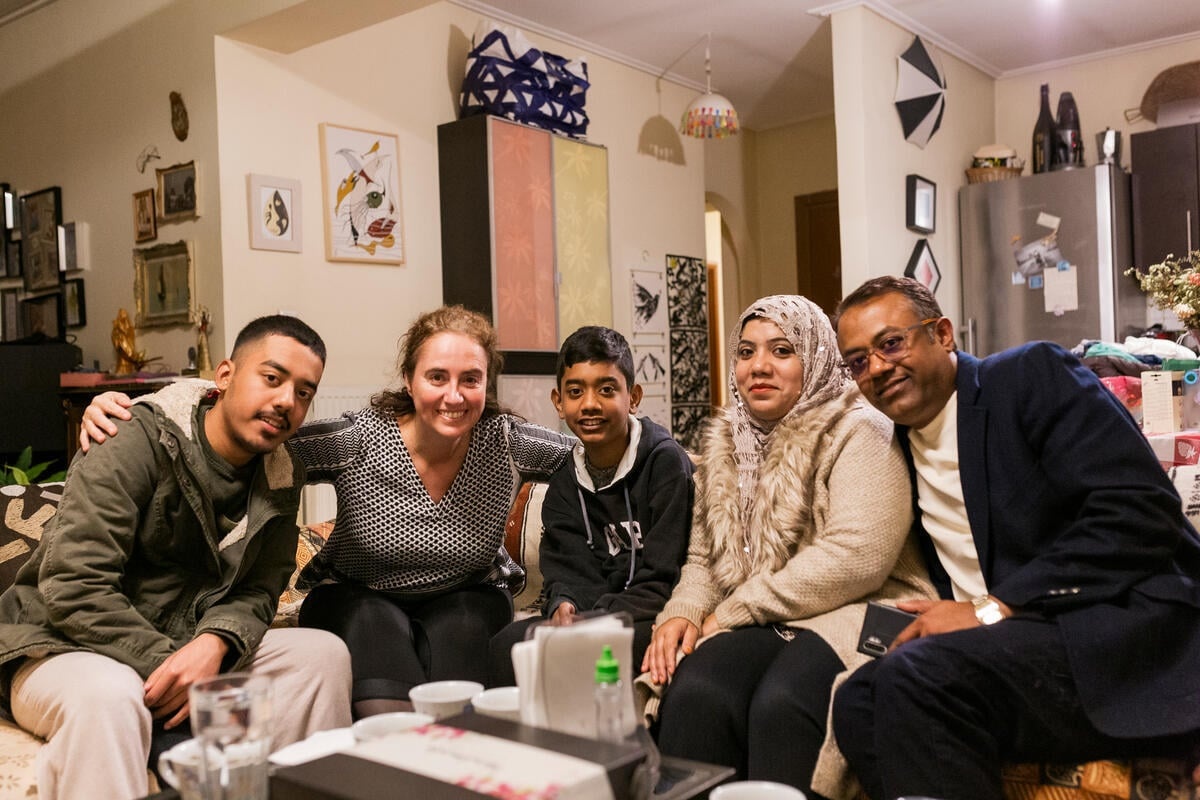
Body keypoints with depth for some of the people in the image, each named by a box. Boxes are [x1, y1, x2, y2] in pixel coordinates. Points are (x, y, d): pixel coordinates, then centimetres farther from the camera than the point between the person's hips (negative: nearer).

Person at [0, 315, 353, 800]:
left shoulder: (280, 482, 2)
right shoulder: (138, 445, -17)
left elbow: (256, 592, -1)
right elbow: (73, 588, -22)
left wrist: (213, 644, -23)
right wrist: (164, 663, -24)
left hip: (185, 651, 6)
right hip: (64, 648, -5)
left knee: (324, 653, -12)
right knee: (108, 695, -40)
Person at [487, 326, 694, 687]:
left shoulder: (666, 461, -8)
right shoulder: (564, 481, 10)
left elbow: (663, 580, -13)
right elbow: (572, 573, 3)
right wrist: (564, 604, -21)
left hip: (658, 618, -5)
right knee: (506, 643, -17)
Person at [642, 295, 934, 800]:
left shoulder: (857, 432, -5)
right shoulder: (725, 444, 15)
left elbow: (856, 556, -17)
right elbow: (704, 558, 19)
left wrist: (732, 612, -13)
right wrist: (682, 613, -5)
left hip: (855, 613, -4)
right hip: (761, 628, 5)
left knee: (780, 705, -34)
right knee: (692, 696, -26)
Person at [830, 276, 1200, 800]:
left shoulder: (1033, 375, -4)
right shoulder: (899, 451, 15)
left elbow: (1139, 512, -16)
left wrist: (993, 610, -18)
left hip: (1128, 628, -6)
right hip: (1009, 644, 6)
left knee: (915, 678, -29)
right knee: (859, 703, -20)